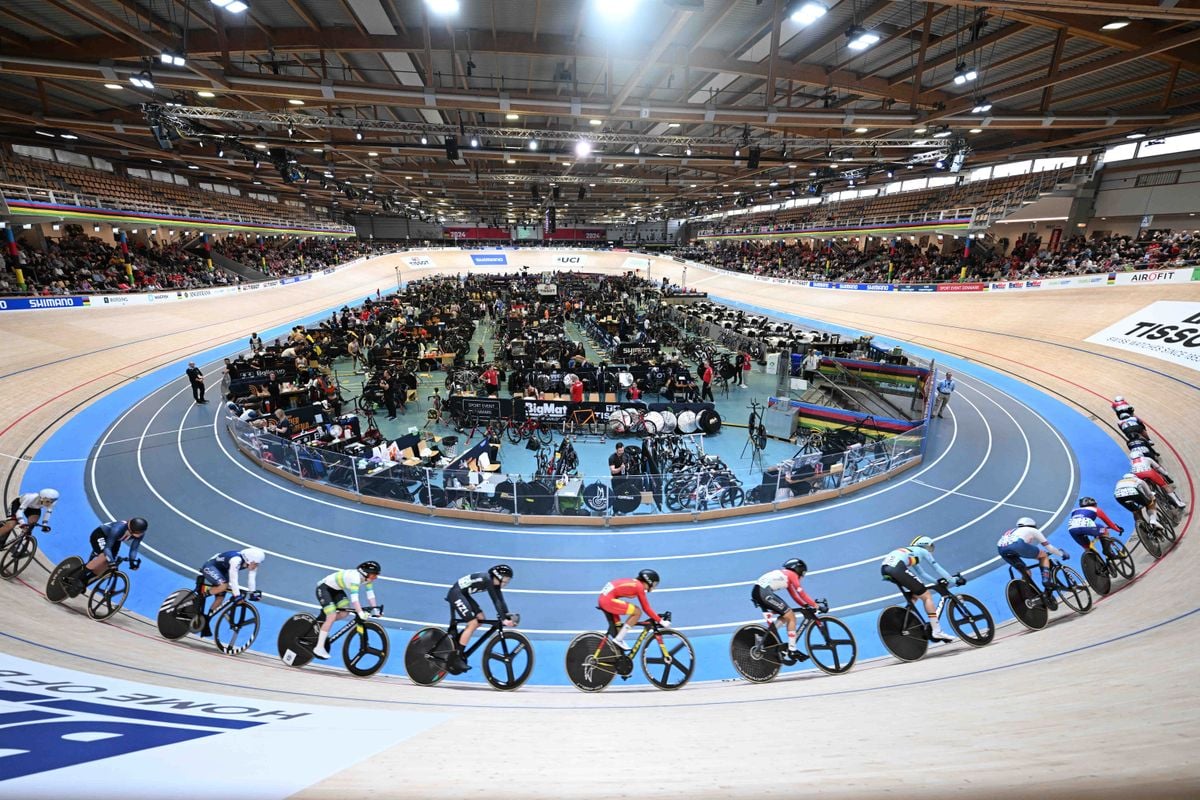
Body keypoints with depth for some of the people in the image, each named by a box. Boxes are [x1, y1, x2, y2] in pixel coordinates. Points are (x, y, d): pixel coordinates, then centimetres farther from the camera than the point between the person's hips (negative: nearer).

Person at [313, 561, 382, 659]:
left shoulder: (367, 578, -11)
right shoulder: (355, 577, -35)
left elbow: (370, 594, -7)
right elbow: (354, 597, -42)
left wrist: (375, 610, -13)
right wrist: (361, 613, -48)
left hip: (336, 589, 8)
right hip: (323, 588, -8)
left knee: (344, 613, -4)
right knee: (332, 616, -16)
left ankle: (322, 622, 20)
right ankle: (319, 648, -8)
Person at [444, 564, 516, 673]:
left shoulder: (494, 582, 0)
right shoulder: (487, 579, -25)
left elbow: (501, 601, 2)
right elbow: (495, 601, -29)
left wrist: (509, 617, -5)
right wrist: (503, 619, -30)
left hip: (463, 594, 9)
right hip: (455, 594, -9)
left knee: (480, 618, 5)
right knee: (473, 623, -13)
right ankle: (456, 658, -6)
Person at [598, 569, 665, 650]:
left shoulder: (633, 583, 18)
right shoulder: (639, 586, -7)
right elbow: (647, 609, -6)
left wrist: (656, 617, 32)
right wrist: (660, 621, 1)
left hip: (603, 599, 10)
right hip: (609, 600, -10)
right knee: (637, 612, -6)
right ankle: (618, 639, -2)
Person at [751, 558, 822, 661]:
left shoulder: (786, 575, 28)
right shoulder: (792, 574, 3)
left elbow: (794, 595, 28)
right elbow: (801, 593, -4)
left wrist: (806, 605, 20)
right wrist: (814, 604, 1)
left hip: (756, 591, 9)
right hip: (764, 592, -9)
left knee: (786, 615, 18)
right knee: (791, 617, -2)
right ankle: (792, 650, 1)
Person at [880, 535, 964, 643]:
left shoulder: (911, 552, 40)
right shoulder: (922, 551, 22)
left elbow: (922, 574, 43)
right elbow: (938, 568, 24)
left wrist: (937, 581, 42)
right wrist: (955, 580, 31)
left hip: (884, 568, 8)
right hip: (897, 568, -8)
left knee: (914, 596, 27)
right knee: (927, 597, 3)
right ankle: (936, 632, 2)